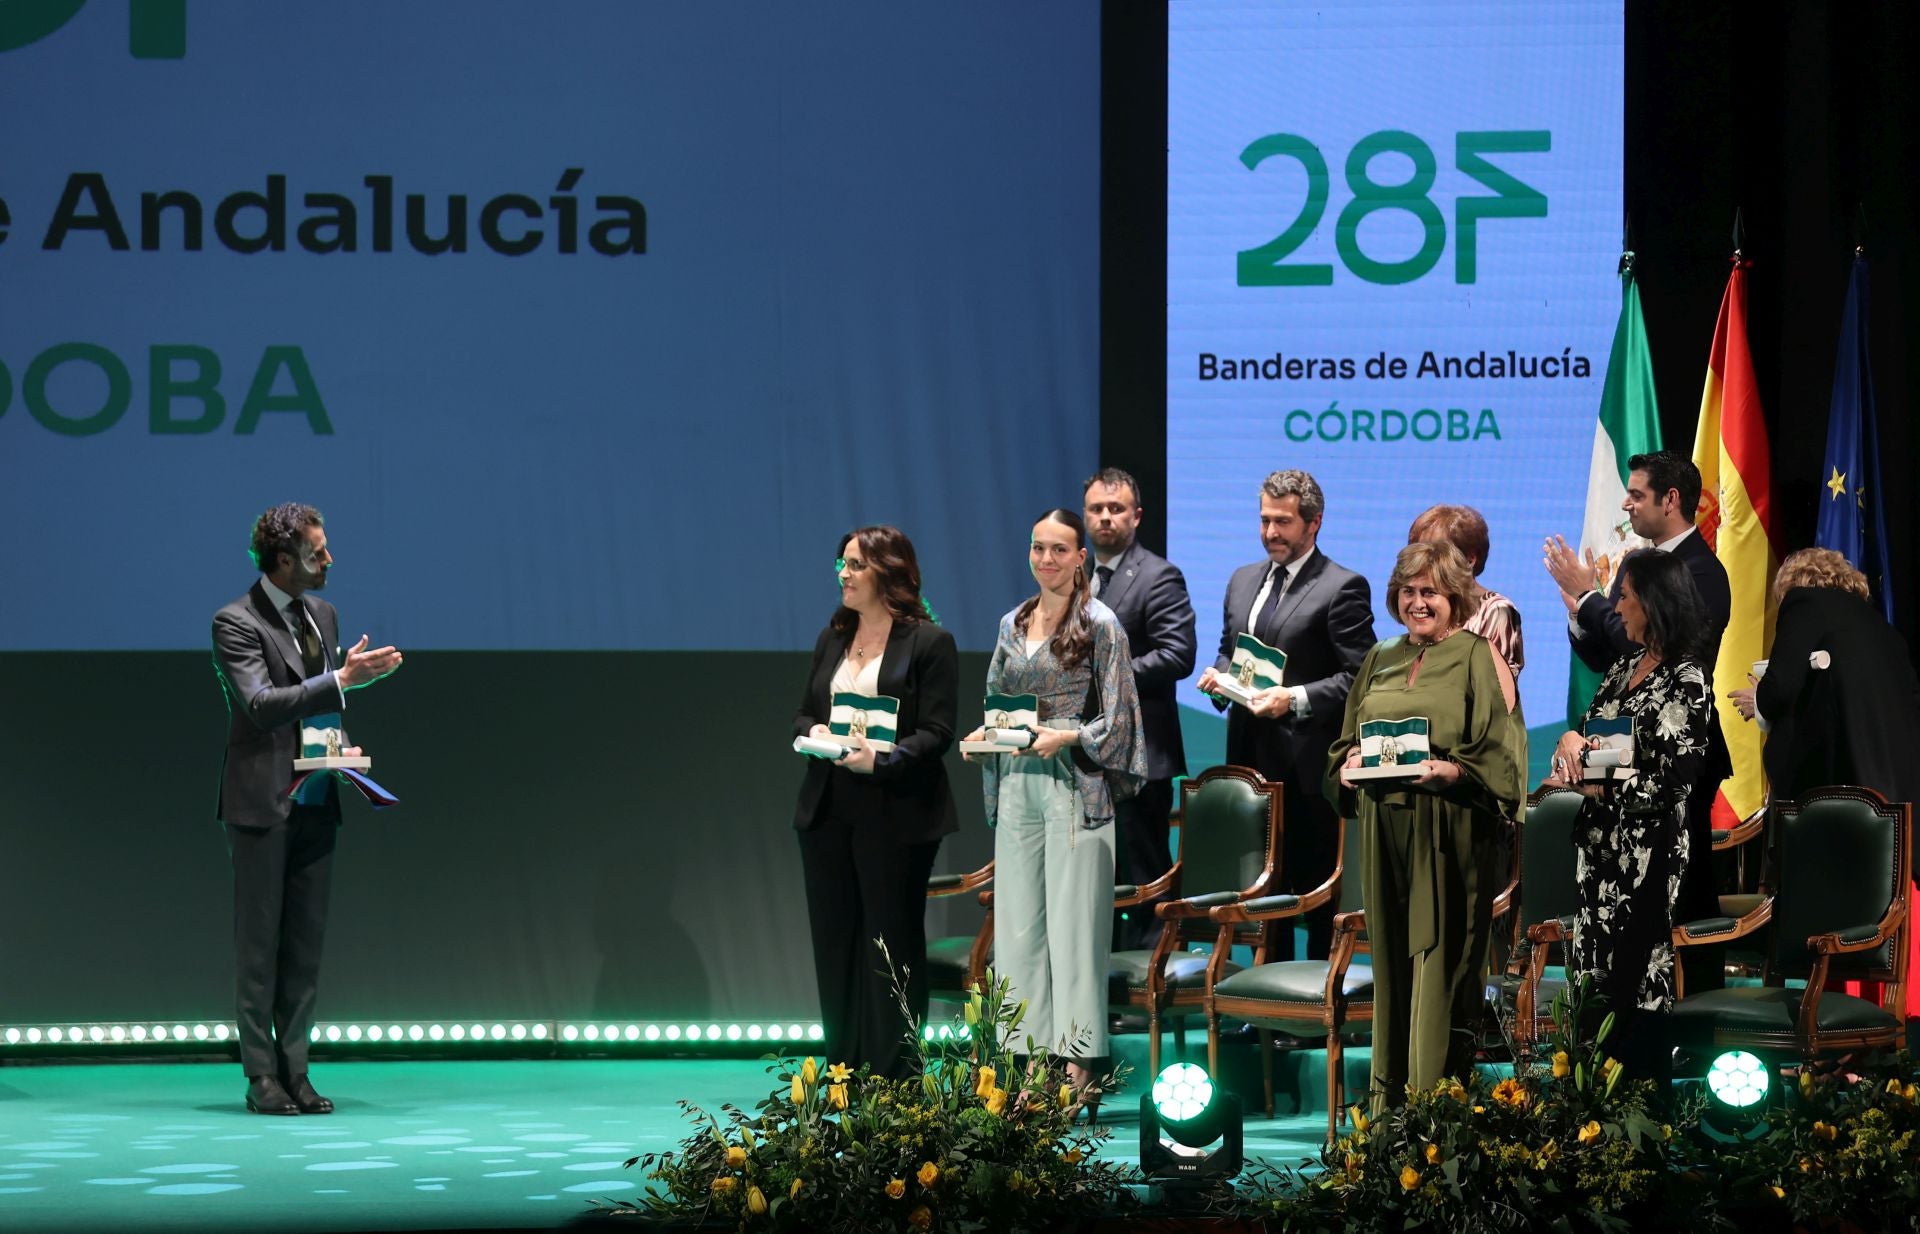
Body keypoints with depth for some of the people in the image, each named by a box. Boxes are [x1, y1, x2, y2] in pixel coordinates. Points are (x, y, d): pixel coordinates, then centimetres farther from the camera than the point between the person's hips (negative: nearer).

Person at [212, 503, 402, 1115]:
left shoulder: (323, 616, 13)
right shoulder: (236, 623, -10)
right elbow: (260, 704, -22)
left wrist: (343, 744, 6)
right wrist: (343, 679, -25)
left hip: (316, 802, 7)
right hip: (262, 802, -7)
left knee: (305, 941, 6)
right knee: (258, 940, -1)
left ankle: (294, 1070, 11)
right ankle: (261, 1076, 2)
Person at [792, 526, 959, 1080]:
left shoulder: (929, 643, -6)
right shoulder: (832, 639, 14)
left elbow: (937, 732, -11)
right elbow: (803, 712, 18)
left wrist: (882, 760, -25)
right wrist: (813, 732, -6)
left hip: (896, 814, -6)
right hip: (828, 811, 6)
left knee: (893, 942, 0)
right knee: (834, 941, 8)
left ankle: (894, 1076, 7)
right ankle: (843, 1072, 16)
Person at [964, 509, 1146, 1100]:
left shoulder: (1100, 624, -3)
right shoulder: (1013, 624, 14)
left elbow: (1116, 719, -5)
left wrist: (1065, 737, -18)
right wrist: (982, 736, 1)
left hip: (1074, 785, -6)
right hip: (1016, 783, 6)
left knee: (1072, 920, -5)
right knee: (1018, 921, 5)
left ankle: (1078, 1063, -2)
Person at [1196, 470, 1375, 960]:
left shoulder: (1343, 588, -7)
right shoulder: (1243, 581, 16)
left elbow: (1358, 677, -12)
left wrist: (1296, 698, -23)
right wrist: (1218, 675, 5)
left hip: (1307, 766, -7)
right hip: (1251, 758, 7)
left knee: (1316, 889, -3)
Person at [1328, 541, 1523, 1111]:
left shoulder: (1479, 656, -1)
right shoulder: (1381, 659, 16)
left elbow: (1501, 752, -7)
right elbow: (1348, 740, 22)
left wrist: (1451, 770, -23)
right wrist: (1349, 763, 0)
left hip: (1451, 836, -6)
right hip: (1386, 827, 6)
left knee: (1441, 960, -6)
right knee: (1391, 961, 8)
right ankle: (1391, 1102, 14)